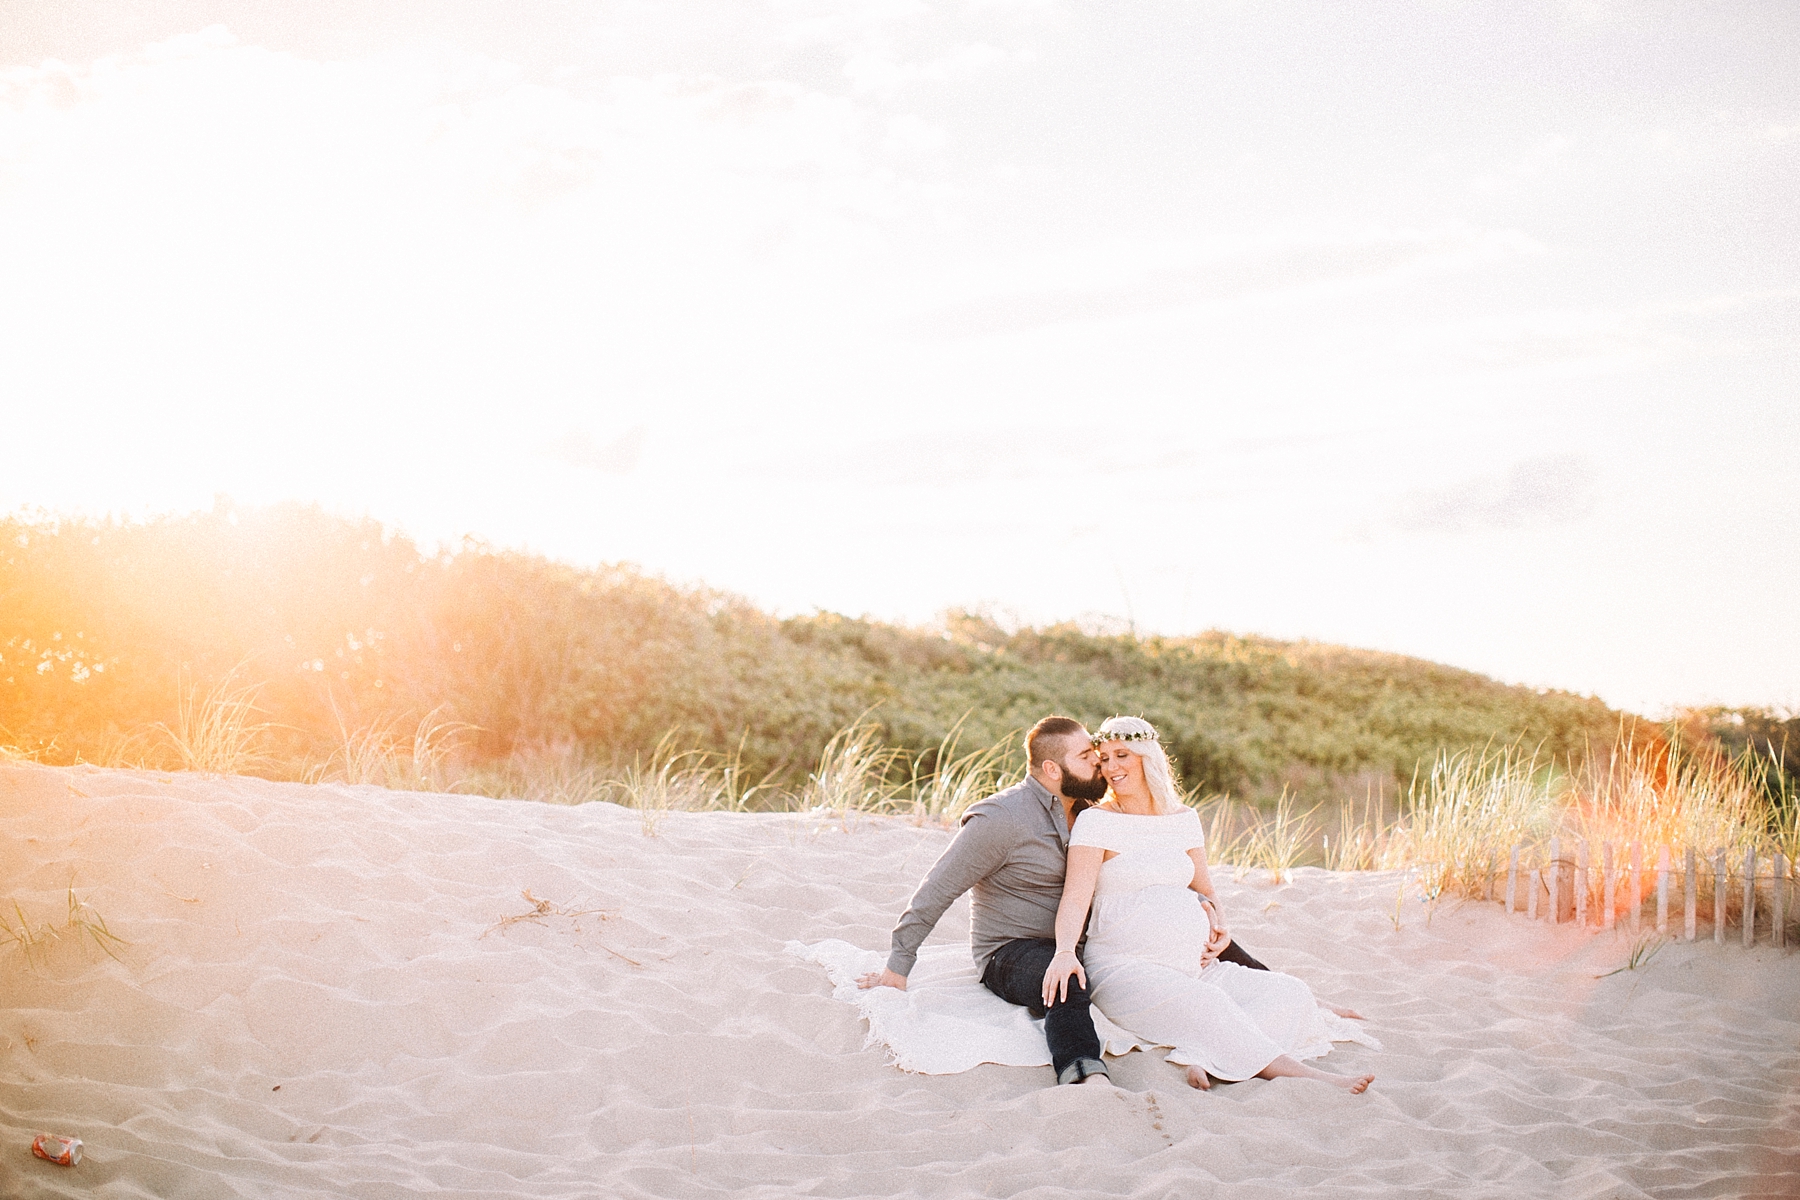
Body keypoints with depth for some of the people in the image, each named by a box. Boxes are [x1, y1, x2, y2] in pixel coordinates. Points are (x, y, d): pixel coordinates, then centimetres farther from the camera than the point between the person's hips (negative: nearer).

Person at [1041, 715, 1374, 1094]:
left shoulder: (1185, 820, 13)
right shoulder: (1096, 822, -3)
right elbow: (1076, 896, -15)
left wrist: (1209, 907, 1)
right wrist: (1064, 951, -34)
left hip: (1194, 965, 6)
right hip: (1126, 969, -6)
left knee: (1291, 993, -12)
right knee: (1203, 1006, -34)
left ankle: (1203, 1060, -32)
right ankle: (1302, 1076, -37)